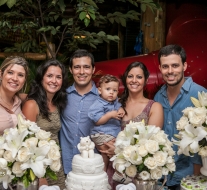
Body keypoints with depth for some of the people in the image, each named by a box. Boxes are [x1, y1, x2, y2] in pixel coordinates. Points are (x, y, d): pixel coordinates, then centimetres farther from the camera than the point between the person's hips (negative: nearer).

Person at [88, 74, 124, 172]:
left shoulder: (116, 103, 11)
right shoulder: (98, 104, -10)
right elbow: (97, 121, -15)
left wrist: (121, 112, 9)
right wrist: (110, 115, -25)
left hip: (115, 134, 7)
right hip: (101, 134, -7)